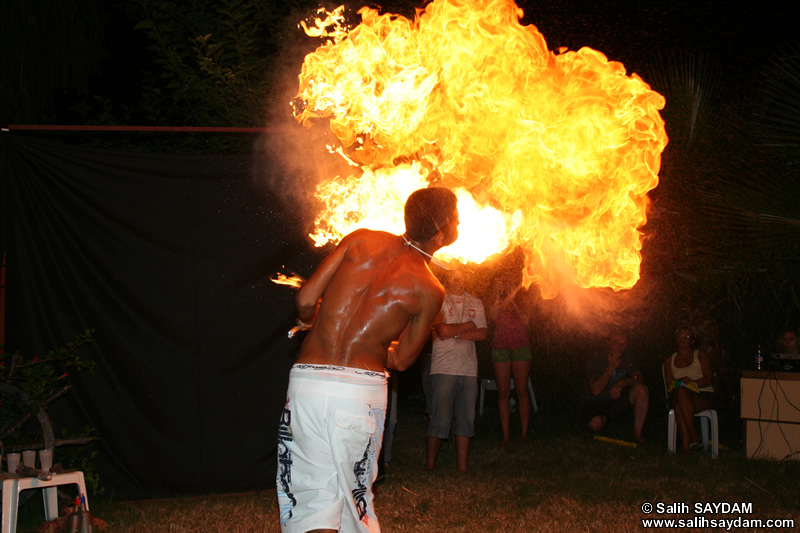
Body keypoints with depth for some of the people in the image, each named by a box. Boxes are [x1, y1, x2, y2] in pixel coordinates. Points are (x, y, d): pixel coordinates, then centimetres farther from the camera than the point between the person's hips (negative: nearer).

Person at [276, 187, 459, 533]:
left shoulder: (363, 240, 2)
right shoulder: (429, 290, -3)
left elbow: (305, 299, -1)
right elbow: (401, 360, 6)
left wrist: (307, 321, 22)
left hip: (307, 378, 2)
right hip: (362, 390, -1)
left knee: (313, 494, 5)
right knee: (353, 492, 14)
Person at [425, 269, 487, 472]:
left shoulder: (475, 303, 17)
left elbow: (482, 334, 6)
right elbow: (442, 331, -11)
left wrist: (454, 332, -5)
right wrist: (467, 326, 1)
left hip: (469, 369, 5)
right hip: (444, 368, -5)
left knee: (466, 420, 3)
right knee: (440, 420, -8)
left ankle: (462, 467, 8)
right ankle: (430, 466, 1)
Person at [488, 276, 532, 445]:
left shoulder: (520, 304, 13)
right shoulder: (497, 304, 11)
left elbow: (524, 319, -5)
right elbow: (493, 316, -10)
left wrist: (512, 299, -6)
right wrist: (498, 294, -8)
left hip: (521, 348, 0)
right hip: (500, 348, 0)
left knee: (522, 391, -3)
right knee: (503, 392, -4)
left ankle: (524, 433, 1)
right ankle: (505, 435, -2)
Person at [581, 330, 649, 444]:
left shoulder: (626, 357, 3)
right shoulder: (596, 359, -11)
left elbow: (639, 379, -6)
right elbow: (595, 390, -20)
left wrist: (622, 382, -25)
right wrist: (610, 368, -26)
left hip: (617, 402, 4)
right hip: (595, 403, -4)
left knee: (642, 390, -21)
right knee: (595, 424, -36)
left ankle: (637, 433, -13)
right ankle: (603, 419, 5)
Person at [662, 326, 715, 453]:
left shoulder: (700, 355, 15)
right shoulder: (670, 360, 23)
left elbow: (709, 380, 2)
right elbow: (669, 385, 11)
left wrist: (692, 382, -15)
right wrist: (680, 383, -11)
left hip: (703, 396, -2)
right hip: (678, 397, 2)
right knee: (680, 391, -39)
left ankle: (685, 446, -42)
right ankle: (694, 438, -44)